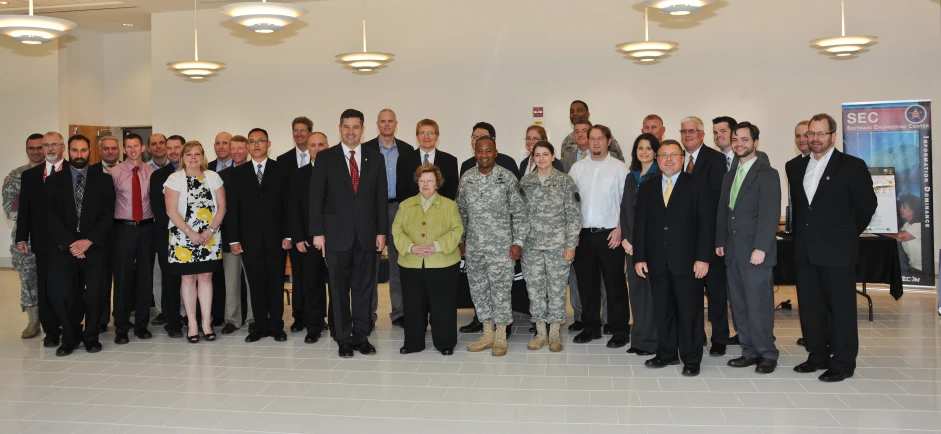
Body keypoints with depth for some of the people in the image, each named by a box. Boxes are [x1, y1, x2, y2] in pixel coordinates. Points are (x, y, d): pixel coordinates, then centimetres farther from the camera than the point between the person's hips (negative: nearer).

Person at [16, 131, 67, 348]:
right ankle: (51, 331, 14)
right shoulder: (30, 175, 11)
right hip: (43, 241, 3)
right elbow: (24, 209, 10)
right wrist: (21, 238, 4)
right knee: (45, 287, 6)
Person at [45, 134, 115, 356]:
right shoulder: (55, 180, 10)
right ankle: (70, 337, 11)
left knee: (94, 294, -6)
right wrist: (70, 243, -11)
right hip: (64, 247, 1)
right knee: (60, 294, -9)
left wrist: (89, 241, -11)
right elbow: (52, 216, 2)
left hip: (94, 247, -1)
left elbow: (108, 215, 1)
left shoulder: (103, 179, 7)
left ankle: (91, 337, 14)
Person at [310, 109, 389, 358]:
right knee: (339, 289, 5)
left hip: (367, 234, 2)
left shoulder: (375, 159, 7)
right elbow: (316, 197, -1)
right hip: (336, 234, -1)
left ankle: (361, 336, 17)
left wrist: (382, 232, 1)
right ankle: (343, 339, 14)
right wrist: (317, 232, -6)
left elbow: (381, 198, 7)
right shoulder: (325, 158, 2)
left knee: (364, 288, 7)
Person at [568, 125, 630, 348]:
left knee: (615, 283, 2)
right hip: (583, 234, 4)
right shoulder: (577, 168, 8)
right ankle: (591, 327, 22)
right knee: (586, 282, 10)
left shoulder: (619, 168, -2)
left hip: (609, 234, -3)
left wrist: (619, 229, -10)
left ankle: (620, 330, 12)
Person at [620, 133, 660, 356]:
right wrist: (626, 238, 3)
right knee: (636, 287, 8)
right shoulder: (631, 177, 16)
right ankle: (638, 338, 16)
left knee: (652, 288, -3)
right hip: (632, 242, 6)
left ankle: (650, 340, 4)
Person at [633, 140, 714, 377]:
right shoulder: (646, 188, 10)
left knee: (690, 311, 3)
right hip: (657, 261, 3)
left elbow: (706, 224, -5)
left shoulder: (697, 187, -1)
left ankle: (691, 359, 14)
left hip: (687, 261, -3)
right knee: (662, 310, 10)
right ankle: (667, 354, 23)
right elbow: (640, 224, 8)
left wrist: (703, 258, -11)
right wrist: (639, 257, 2)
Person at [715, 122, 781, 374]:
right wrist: (720, 242, 11)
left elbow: (770, 214, -13)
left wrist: (760, 248, -19)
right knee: (739, 305, 8)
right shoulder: (730, 175, 17)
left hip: (755, 252, -7)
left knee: (758, 306, -4)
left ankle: (767, 354, 9)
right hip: (733, 251, 7)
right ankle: (750, 351, 16)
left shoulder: (767, 174, -6)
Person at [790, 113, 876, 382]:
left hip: (837, 250, -5)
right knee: (810, 307, 11)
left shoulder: (852, 166, -5)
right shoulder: (798, 168, 11)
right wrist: (800, 236, 13)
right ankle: (818, 356, 24)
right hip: (805, 251, 6)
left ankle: (843, 364, 10)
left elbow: (867, 205, 0)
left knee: (841, 308, 1)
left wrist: (849, 233, 7)